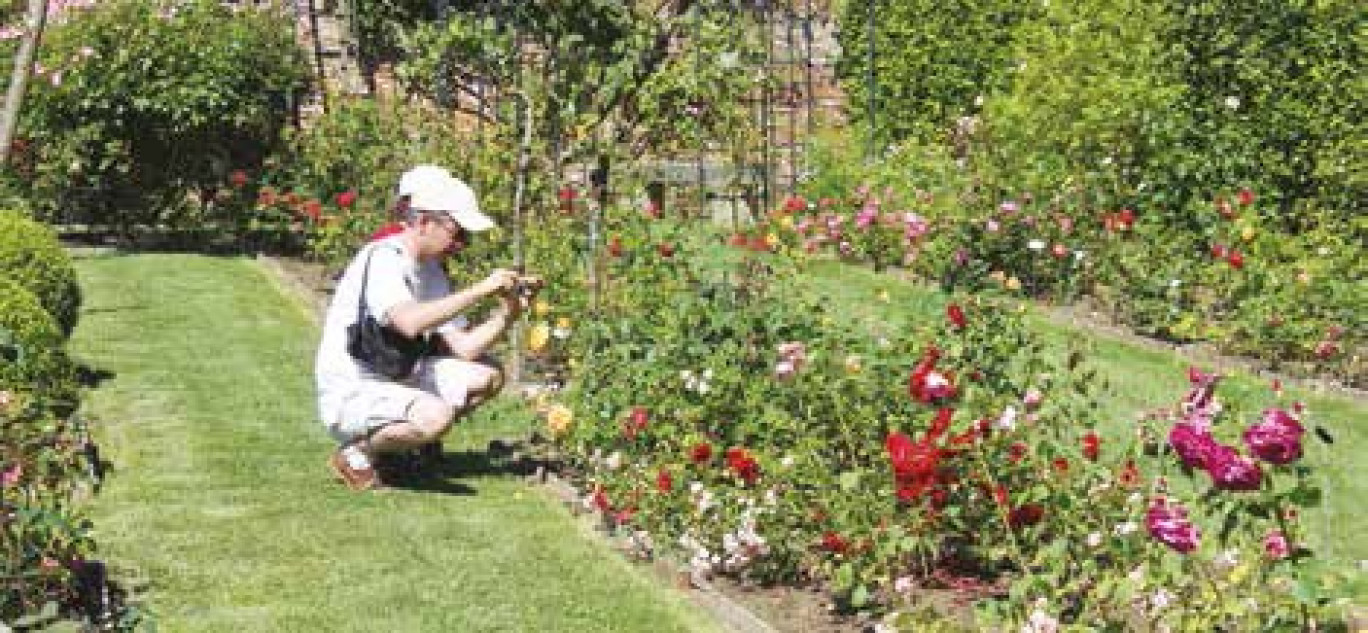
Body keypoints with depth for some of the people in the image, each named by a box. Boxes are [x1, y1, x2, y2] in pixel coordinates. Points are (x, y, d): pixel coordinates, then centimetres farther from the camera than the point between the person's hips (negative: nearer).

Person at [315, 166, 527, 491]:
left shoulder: (431, 269, 7)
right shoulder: (383, 259, -20)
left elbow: (464, 348, 2)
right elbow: (409, 322, -39)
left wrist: (506, 314, -14)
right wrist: (480, 290, -34)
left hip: (396, 380, 9)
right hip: (349, 394, -9)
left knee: (488, 376, 3)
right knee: (437, 415, -33)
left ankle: (397, 437, 12)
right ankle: (355, 452, -7)